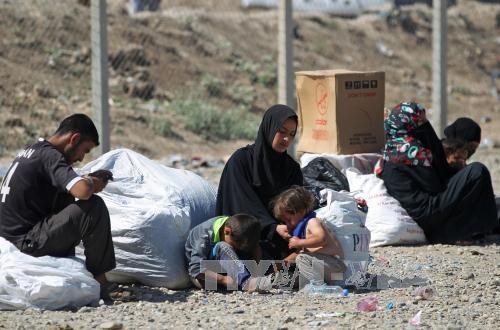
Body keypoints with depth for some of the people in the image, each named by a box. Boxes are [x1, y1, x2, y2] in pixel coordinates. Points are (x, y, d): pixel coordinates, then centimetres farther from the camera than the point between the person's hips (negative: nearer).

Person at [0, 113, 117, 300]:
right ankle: (98, 279, -7)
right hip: (26, 243, -10)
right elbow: (83, 191, -27)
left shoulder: (32, 151, 17)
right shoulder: (50, 155, -13)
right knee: (94, 207, -15)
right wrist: (94, 183, -4)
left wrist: (89, 179, 15)